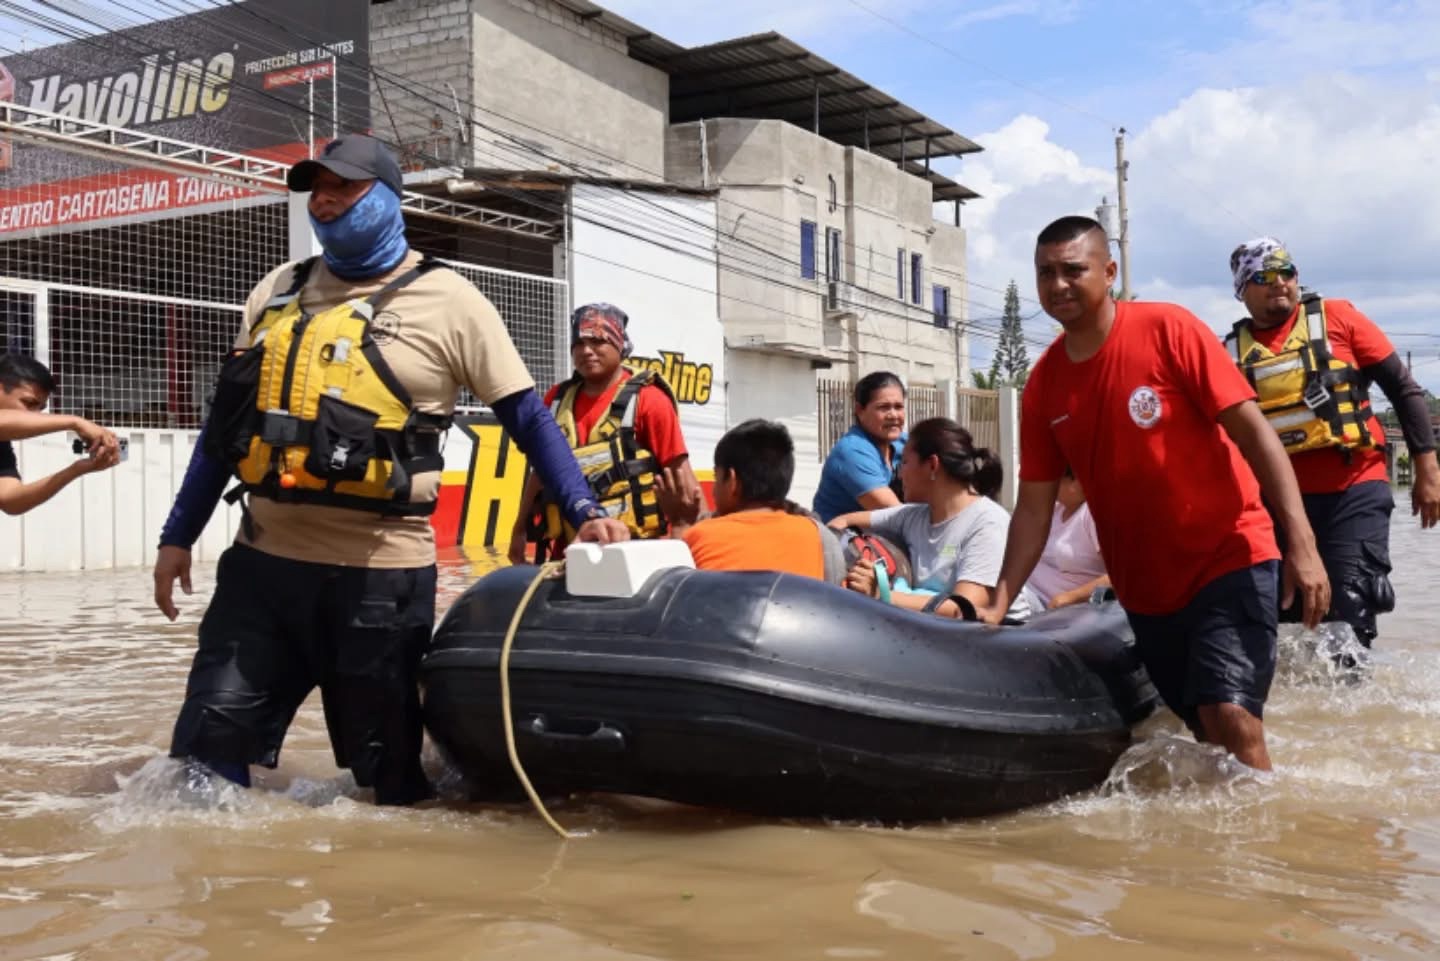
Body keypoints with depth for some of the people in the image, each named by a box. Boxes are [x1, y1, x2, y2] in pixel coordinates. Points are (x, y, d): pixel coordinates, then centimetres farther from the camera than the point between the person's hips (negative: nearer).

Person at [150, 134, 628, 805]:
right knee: (207, 750, 1)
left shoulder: (447, 302, 1)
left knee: (388, 778, 5)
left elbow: (528, 420, 1)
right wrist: (178, 537, 16)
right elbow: (227, 422, 18)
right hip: (263, 562, 4)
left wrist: (585, 512, -11)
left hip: (381, 575, -4)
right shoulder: (277, 293, 14)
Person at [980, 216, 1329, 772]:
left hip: (1228, 561, -5)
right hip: (1144, 590, 5)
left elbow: (1252, 430, -13)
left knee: (1230, 716, -18)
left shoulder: (1168, 330, -10)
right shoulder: (1043, 384, 3)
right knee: (1206, 729, 14)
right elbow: (1034, 505, 5)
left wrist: (1301, 544, -21)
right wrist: (999, 603, -4)